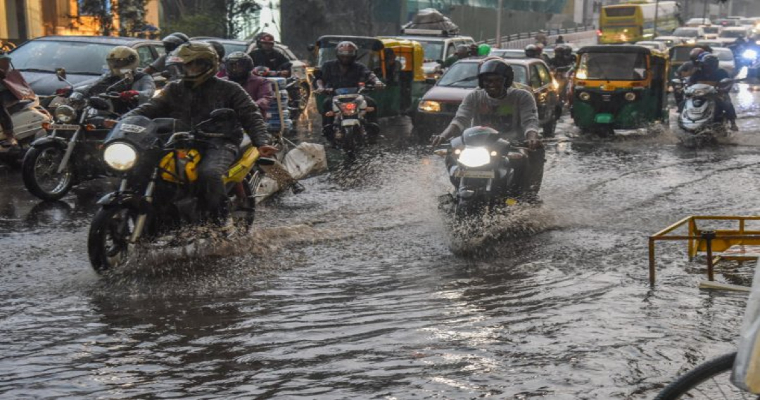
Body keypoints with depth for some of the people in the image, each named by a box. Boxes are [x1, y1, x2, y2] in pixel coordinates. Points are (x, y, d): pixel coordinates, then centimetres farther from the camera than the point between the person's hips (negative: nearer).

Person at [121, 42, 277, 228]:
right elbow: (151, 108, 11)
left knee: (209, 173, -36)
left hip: (219, 144, -4)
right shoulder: (174, 89, 20)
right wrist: (124, 120, -7)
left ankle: (221, 216, -17)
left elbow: (251, 116, 3)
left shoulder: (228, 89, 9)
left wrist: (261, 142, -14)